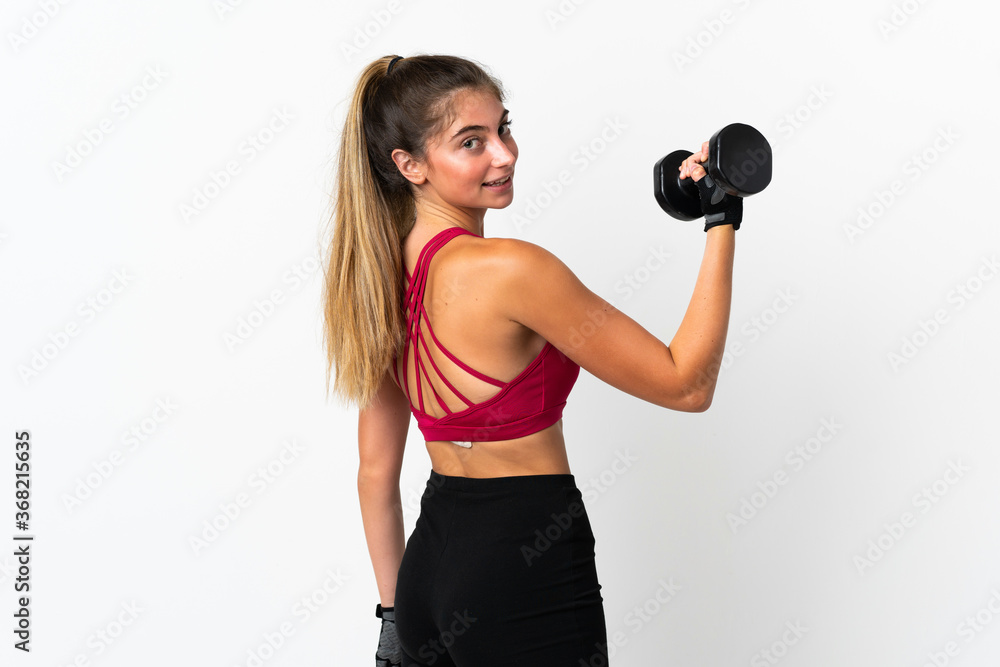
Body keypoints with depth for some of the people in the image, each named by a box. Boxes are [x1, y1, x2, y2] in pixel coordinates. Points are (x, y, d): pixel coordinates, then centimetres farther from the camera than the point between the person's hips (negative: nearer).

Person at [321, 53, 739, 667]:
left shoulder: (385, 276, 3)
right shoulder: (509, 269, -21)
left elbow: (377, 469, 9)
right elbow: (686, 385, -16)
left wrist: (395, 609, 18)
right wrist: (723, 222, -13)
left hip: (430, 562, 8)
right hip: (527, 569, -7)